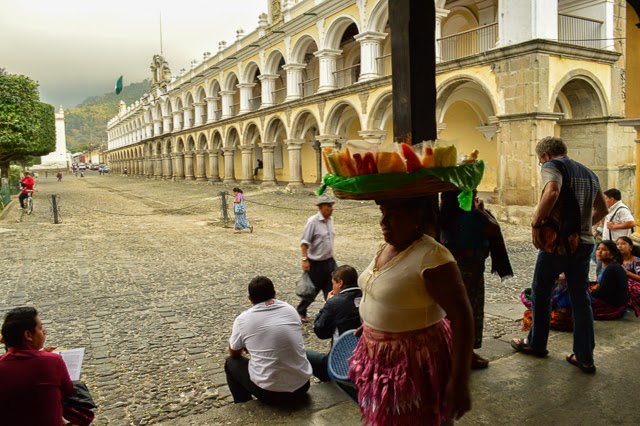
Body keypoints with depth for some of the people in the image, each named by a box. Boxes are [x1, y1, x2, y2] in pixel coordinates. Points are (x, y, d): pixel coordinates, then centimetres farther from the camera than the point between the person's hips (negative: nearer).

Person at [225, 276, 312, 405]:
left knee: (231, 363, 22)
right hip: (302, 386, 4)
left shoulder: (243, 319, -6)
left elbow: (234, 353, 12)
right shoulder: (290, 310, 4)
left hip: (269, 392, -3)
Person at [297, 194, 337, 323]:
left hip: (329, 261, 6)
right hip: (315, 263, -6)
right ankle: (301, 312, 30)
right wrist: (305, 259, -22)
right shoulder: (313, 221, -18)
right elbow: (304, 242, -17)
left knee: (332, 288, 8)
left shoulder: (330, 219, 4)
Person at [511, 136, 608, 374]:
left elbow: (552, 192, -27)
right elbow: (602, 209, 23)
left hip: (558, 241, -6)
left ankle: (536, 344, 24)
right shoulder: (588, 173, 17)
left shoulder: (552, 165, -6)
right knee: (581, 299, 11)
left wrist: (536, 224, -20)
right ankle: (585, 358, 13)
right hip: (584, 243, 6)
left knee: (541, 293, 11)